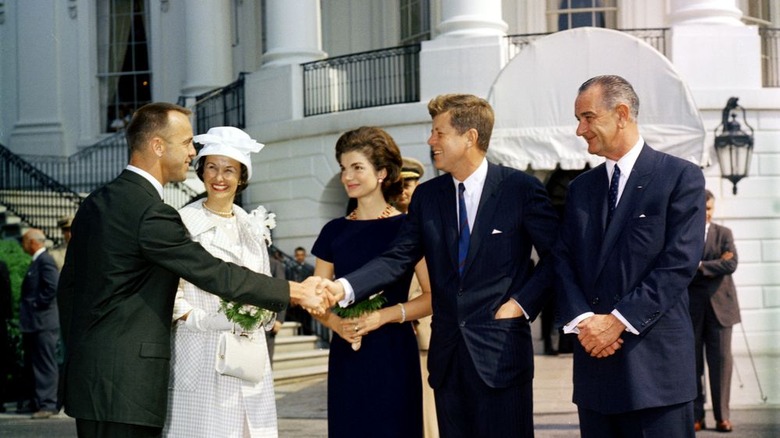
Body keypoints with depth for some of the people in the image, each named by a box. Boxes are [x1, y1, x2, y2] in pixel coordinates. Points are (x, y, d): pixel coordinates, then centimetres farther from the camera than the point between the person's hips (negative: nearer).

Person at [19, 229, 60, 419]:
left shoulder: (45, 261, -13)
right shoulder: (37, 261, 18)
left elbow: (53, 286, -25)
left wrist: (38, 304, -17)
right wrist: (27, 306, 14)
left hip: (43, 323, -11)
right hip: (33, 324, 11)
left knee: (45, 365, -8)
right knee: (31, 365, 14)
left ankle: (48, 405, -7)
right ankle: (37, 402, 19)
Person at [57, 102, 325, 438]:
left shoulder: (96, 203, 11)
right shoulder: (151, 213, -16)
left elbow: (69, 284, 17)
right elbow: (216, 275, -14)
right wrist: (296, 292, -7)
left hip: (88, 379, 9)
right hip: (125, 388, -9)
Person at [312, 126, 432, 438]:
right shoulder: (335, 232, 10)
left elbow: (433, 297, -7)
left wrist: (385, 316, -19)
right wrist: (335, 322, -9)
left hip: (393, 354, -4)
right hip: (346, 356, 4)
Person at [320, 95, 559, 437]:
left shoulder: (521, 188, -4)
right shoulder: (426, 196, 8)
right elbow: (399, 258, 2)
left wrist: (522, 303, -9)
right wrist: (344, 287, -12)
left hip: (500, 352, -4)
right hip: (447, 354, 4)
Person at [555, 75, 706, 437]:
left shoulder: (681, 177, -1)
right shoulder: (581, 188, 16)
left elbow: (680, 262, -10)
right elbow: (563, 261, 9)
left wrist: (619, 320, -14)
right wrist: (582, 320, -9)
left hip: (655, 363, -5)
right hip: (594, 358, 5)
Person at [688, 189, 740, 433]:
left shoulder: (724, 234, 9)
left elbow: (731, 264, -6)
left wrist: (699, 266, -10)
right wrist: (716, 264, -12)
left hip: (719, 305, 1)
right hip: (690, 308, -1)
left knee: (721, 360, -1)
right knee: (692, 362, 2)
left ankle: (722, 416, 3)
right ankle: (696, 416, 7)